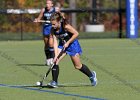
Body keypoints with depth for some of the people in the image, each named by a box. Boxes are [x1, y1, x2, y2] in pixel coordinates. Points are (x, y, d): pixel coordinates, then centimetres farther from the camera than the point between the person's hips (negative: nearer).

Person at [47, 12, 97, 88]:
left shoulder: (66, 26, -30)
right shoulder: (53, 30, -17)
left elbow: (76, 34, -22)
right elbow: (55, 42, -19)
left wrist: (68, 43, -25)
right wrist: (56, 55, -28)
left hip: (72, 44, -4)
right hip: (62, 45, 4)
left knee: (78, 66, 6)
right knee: (55, 61, -15)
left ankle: (91, 75, 31)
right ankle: (54, 82, -8)